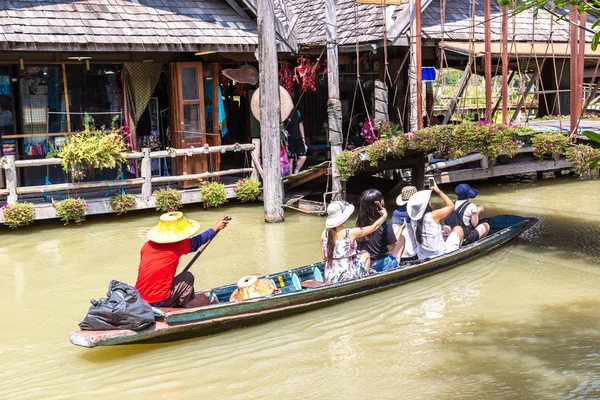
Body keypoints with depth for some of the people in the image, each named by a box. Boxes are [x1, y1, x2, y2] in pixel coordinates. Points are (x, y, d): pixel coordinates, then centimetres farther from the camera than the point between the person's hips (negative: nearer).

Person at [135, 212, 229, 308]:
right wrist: (216, 228, 21)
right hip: (159, 302, -6)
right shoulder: (177, 246, -9)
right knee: (188, 277, 12)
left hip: (139, 298, 6)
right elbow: (197, 241, 7)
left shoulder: (147, 245, 5)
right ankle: (189, 308, 23)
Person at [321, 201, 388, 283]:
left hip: (329, 279, 5)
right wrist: (384, 215, 19)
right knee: (365, 255, 22)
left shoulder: (324, 234, -2)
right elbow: (374, 227, 1)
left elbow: (324, 258, 7)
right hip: (347, 278, -5)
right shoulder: (351, 233, -13)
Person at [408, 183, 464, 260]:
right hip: (441, 255, -6)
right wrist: (439, 191, 2)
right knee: (458, 229, 19)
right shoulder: (433, 215, -21)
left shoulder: (413, 218, -7)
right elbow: (451, 206, -3)